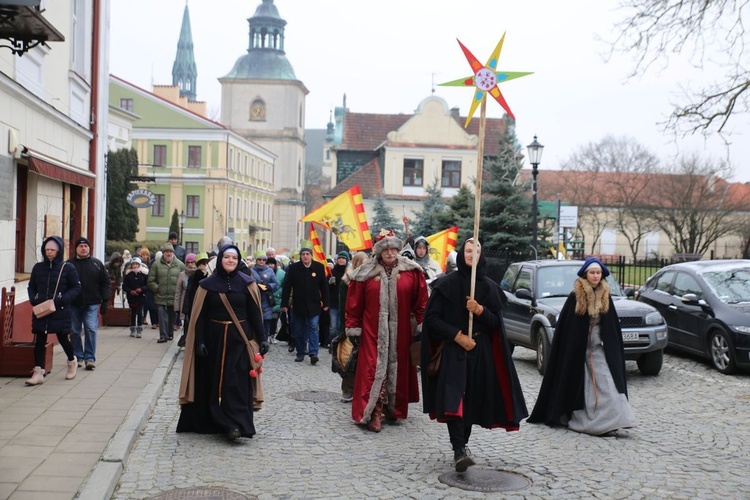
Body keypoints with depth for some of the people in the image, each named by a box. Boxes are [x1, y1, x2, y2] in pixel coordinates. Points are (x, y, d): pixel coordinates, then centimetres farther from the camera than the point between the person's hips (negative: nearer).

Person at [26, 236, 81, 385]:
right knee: (39, 340, 0)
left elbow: (76, 287, 0)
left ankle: (72, 361, 34)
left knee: (63, 338, 6)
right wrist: (33, 299, -3)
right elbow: (31, 287, 16)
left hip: (60, 311, -3)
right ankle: (38, 372, 3)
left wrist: (63, 299, -14)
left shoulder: (67, 268, -3)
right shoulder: (38, 267, 7)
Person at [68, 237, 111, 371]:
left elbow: (105, 283, 6)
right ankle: (78, 357, 20)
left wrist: (105, 301, 0)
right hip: (74, 304, 1)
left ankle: (90, 358, -2)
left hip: (92, 304, -1)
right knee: (75, 331, 8)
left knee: (91, 329, -7)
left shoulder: (97, 264, 5)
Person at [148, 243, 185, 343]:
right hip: (161, 297, -1)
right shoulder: (156, 264, 1)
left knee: (172, 317, 12)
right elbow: (151, 281, 3)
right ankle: (163, 335, 1)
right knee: (162, 317, -4)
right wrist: (158, 289, -5)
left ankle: (170, 334, 27)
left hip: (174, 297, 1)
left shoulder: (180, 265, 2)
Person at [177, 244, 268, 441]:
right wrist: (200, 341, -8)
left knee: (236, 381, -6)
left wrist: (262, 338, -5)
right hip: (214, 337, 1)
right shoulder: (208, 284, 1)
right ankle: (211, 422, 16)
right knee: (213, 381, 5)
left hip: (239, 338, -1)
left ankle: (234, 424, -9)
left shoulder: (246, 283, 2)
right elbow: (200, 315, 0)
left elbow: (255, 313, 1)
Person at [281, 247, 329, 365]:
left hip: (314, 305, -1)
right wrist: (284, 304, -5)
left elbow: (324, 286, 2)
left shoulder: (319, 267, -1)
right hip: (298, 305, 1)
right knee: (298, 331, 8)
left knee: (313, 328, -7)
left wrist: (325, 303, 0)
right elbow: (287, 287, -2)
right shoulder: (293, 268, -3)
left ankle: (313, 353, -9)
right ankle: (300, 353, 18)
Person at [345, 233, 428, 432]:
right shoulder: (366, 273, -1)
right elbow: (354, 303, 2)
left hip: (400, 332, 1)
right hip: (373, 332, -1)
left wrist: (422, 325, 2)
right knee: (374, 369, -4)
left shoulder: (412, 271, 0)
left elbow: (421, 301, 3)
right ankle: (374, 414, -1)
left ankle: (393, 409, 25)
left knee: (397, 368, 9)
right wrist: (353, 329, 1)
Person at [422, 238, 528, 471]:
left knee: (473, 399, 5)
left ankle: (463, 444, 21)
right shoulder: (447, 284, -1)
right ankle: (459, 451, -23)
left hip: (481, 352, 3)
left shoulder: (489, 287, 7)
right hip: (453, 350, -3)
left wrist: (480, 310, -13)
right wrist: (457, 335, -12)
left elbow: (496, 322, 6)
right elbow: (432, 318, -3)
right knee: (454, 397, -18)